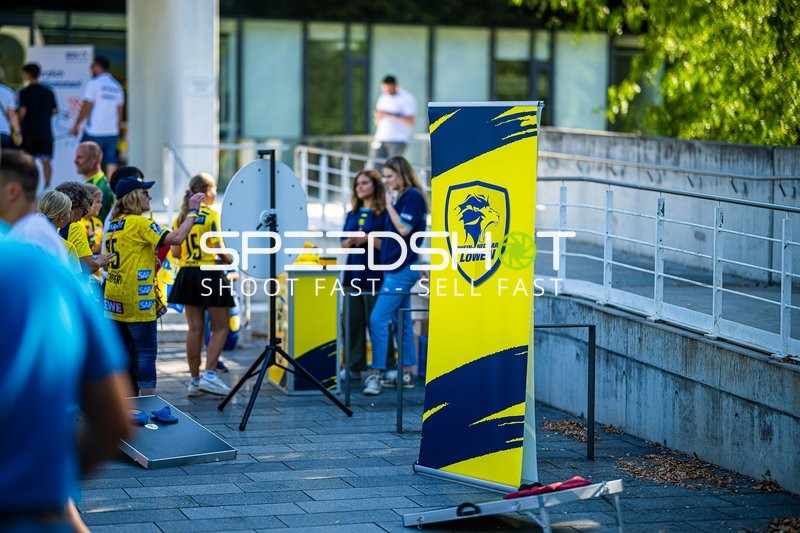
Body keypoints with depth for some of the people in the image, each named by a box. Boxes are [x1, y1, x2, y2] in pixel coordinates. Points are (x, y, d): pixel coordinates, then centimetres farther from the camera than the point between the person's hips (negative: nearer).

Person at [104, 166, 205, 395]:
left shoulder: (113, 225, 12)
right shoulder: (139, 223, -12)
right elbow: (175, 238, -19)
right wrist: (192, 211, -10)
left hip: (115, 300, 8)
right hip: (137, 300, -8)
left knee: (126, 350, 13)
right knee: (146, 351, -3)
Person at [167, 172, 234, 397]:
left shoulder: (181, 217, 7)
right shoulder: (210, 215, -10)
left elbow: (175, 252, 8)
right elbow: (218, 248, -15)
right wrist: (230, 262, 3)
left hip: (187, 274, 6)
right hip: (209, 274, -6)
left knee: (195, 328, 9)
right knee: (220, 327, 4)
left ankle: (194, 380, 11)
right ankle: (209, 374, -6)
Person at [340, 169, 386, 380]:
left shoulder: (384, 213, -3)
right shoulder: (352, 214, 17)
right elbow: (343, 242, 17)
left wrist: (369, 239, -19)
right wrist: (349, 242, -4)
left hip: (375, 273, -6)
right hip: (353, 273, 6)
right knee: (352, 320, 3)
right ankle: (355, 365, 8)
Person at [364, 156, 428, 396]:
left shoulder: (413, 196, -11)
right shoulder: (400, 198, 15)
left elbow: (404, 229, -20)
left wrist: (389, 205, -13)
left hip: (402, 268, -10)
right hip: (395, 266, 10)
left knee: (378, 319, -13)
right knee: (401, 321, 11)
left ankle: (376, 374, -13)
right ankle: (407, 373, 16)